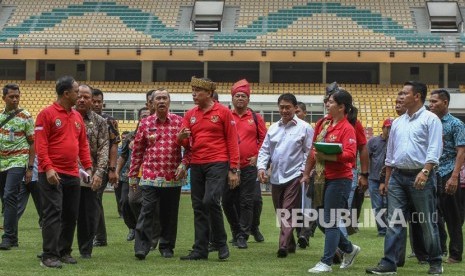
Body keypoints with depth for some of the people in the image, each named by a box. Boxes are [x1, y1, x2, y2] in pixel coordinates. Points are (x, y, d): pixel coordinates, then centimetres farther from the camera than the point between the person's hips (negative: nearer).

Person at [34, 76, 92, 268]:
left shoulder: (77, 116, 14)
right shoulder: (47, 114, -7)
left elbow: (83, 144, 18)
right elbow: (40, 144, -12)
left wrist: (88, 166, 9)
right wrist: (48, 168, -20)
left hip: (73, 174, 7)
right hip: (52, 174, -7)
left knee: (71, 215, 9)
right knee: (53, 214, -8)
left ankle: (64, 252, 19)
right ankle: (49, 255, -5)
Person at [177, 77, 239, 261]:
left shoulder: (223, 112, -2)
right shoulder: (190, 115, 11)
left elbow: (232, 141, -3)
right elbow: (185, 142, 11)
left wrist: (234, 169, -8)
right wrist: (181, 137, -15)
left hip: (218, 164, -5)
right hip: (196, 166, 5)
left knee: (210, 201, -19)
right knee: (198, 207, 6)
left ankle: (221, 243, -2)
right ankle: (200, 250, 11)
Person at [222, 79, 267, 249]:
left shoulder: (256, 118, 6)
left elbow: (264, 139, 8)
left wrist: (257, 156, -2)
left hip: (249, 167, -1)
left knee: (246, 202, -1)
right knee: (227, 201, 5)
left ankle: (242, 236, 4)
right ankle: (237, 230, 23)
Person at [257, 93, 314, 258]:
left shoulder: (304, 128, -2)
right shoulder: (273, 128, 13)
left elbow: (309, 152, -4)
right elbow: (265, 150, 13)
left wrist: (304, 172, -13)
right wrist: (261, 167, -2)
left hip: (294, 176, -6)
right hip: (276, 177, 6)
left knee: (288, 212, -12)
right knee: (280, 213, 12)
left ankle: (284, 246, -17)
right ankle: (290, 244, 24)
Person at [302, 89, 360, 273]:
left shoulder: (347, 128, -12)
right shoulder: (324, 124, 12)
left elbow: (349, 155, -23)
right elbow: (314, 149, 18)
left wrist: (326, 156, -27)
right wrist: (307, 173, 15)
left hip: (339, 180, -9)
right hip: (324, 178, 9)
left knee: (330, 221, -3)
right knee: (323, 220, 15)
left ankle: (326, 263, 4)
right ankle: (349, 249, 31)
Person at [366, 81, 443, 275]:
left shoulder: (430, 119, -3)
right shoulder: (397, 123, 16)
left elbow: (434, 149, -12)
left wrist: (425, 172, -23)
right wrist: (387, 179, 17)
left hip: (420, 176, -6)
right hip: (397, 176, 6)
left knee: (427, 222, 1)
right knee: (394, 222, 2)